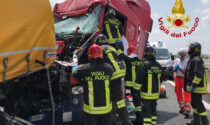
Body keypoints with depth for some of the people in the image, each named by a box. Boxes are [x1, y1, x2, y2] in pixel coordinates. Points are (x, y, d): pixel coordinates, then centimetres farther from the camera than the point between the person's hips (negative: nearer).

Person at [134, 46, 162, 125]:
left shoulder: (144, 64, -16)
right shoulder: (158, 65, 6)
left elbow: (139, 79, -16)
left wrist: (137, 89, -7)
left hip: (146, 93, -7)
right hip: (156, 93, 7)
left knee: (146, 111, -1)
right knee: (153, 109, 18)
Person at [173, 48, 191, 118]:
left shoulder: (187, 61, -15)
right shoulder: (177, 60, 4)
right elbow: (174, 70, 11)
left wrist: (180, 69, -27)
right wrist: (175, 68, -11)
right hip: (178, 78, 6)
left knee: (187, 95, -5)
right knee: (179, 94, 15)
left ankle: (187, 111, 0)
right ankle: (182, 108, 33)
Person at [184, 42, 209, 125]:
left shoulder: (196, 60, -19)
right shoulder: (193, 59, 15)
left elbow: (199, 75, -27)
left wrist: (193, 86, -25)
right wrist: (190, 86, 23)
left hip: (197, 87, -11)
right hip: (194, 87, 11)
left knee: (198, 104, -5)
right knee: (194, 103, 16)